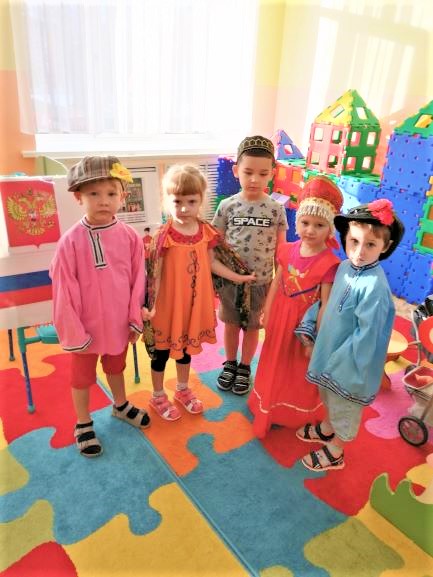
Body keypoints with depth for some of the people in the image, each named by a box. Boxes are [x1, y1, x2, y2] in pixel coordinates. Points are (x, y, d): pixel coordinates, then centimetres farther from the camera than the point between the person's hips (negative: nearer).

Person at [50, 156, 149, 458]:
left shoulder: (130, 237, -11)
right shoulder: (71, 241, -20)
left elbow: (138, 280, -3)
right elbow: (64, 291, -15)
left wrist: (136, 319, 0)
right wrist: (72, 331, -11)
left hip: (118, 322, 3)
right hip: (86, 324, -3)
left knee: (116, 367, 27)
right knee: (82, 376, 18)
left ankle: (121, 405, 53)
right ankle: (83, 424, 41)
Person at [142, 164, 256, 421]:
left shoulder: (207, 232, -6)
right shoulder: (164, 236, -19)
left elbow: (211, 263, 6)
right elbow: (155, 274, -15)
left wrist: (237, 277, 10)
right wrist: (151, 305, -18)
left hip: (195, 301, 4)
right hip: (169, 303, -4)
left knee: (188, 345, 22)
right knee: (162, 350, 13)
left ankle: (183, 389, 45)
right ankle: (158, 396, 36)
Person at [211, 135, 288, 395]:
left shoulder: (276, 209, -7)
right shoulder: (227, 206, -7)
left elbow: (280, 249, 0)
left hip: (261, 281, 0)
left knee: (252, 326, 15)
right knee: (231, 323, 17)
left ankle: (245, 368, 36)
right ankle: (230, 364, 39)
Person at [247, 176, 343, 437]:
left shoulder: (329, 263, -23)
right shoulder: (288, 250, -8)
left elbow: (326, 304, -19)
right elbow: (276, 283, 3)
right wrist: (267, 312, 7)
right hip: (280, 317, 5)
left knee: (299, 370, 18)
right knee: (275, 364, 23)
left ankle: (295, 415, 46)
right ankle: (270, 408, 50)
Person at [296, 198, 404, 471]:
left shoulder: (374, 287, -30)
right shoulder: (346, 266, -5)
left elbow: (366, 335, -26)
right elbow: (326, 301, 8)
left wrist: (337, 363, -19)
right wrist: (308, 324, 6)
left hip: (351, 363, -7)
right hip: (331, 351, 7)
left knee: (344, 407, 17)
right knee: (329, 397, 30)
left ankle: (336, 452, 41)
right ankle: (327, 429, 57)